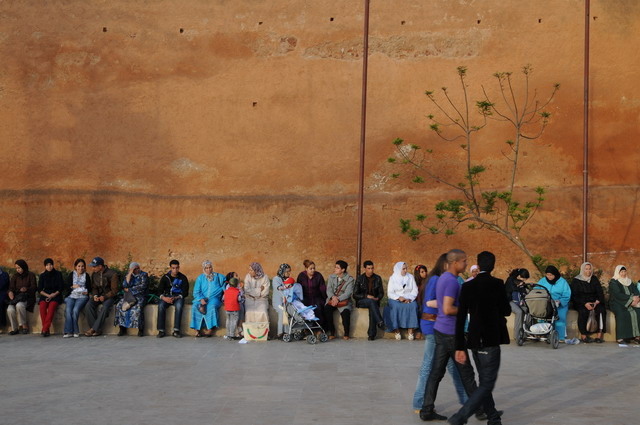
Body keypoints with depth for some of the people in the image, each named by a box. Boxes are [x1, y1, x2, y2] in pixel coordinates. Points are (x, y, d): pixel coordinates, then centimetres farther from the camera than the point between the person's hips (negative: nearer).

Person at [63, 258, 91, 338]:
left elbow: (89, 288, 14)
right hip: (71, 296, 1)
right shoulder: (71, 275, 15)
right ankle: (69, 331, -28)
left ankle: (75, 331, -22)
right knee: (68, 310, -27)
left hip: (82, 296, -1)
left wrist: (86, 291, -8)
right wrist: (72, 287, -9)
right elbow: (66, 287, 10)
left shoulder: (86, 275, 14)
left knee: (75, 310, -29)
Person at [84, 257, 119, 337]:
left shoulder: (112, 274, -11)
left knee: (105, 307, -35)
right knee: (88, 305, -25)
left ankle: (93, 329, -28)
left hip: (109, 296, -5)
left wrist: (104, 297, -21)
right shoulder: (94, 274, 6)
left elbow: (114, 291, -10)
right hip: (98, 295, 5)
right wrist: (95, 295, -8)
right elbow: (94, 287, 13)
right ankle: (98, 330, -24)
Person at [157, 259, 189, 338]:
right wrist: (164, 298, -18)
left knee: (179, 305, -36)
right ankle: (161, 330, -28)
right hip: (167, 297, 1)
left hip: (178, 297, -1)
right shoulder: (165, 277, 7)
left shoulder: (183, 278, 3)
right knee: (161, 306, -31)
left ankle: (176, 330, -34)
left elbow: (185, 293, 0)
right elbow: (159, 290, 3)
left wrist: (176, 298, -18)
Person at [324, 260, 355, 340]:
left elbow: (348, 293, -11)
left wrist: (338, 299, -24)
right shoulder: (331, 277, 12)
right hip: (332, 299, 3)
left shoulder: (350, 279, -1)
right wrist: (333, 297, -18)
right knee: (327, 309, -29)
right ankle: (332, 333, -16)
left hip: (343, 301, -3)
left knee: (346, 312, -32)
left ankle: (346, 334, -9)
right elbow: (329, 290, 3)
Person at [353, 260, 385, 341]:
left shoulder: (378, 278, 7)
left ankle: (372, 334, -35)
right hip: (361, 302, -1)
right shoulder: (360, 279, 0)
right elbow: (355, 295, 0)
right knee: (371, 301, -37)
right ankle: (380, 322, -48)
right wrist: (366, 296, -14)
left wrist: (378, 298, -9)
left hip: (374, 301, 1)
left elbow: (381, 293, 14)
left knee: (372, 309, -35)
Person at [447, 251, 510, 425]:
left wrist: (459, 347, 3)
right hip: (490, 340, -5)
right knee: (487, 384, -2)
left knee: (484, 382, 18)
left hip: (474, 340, 5)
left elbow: (460, 318, -1)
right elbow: (506, 311, -1)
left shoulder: (467, 286, 2)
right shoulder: (497, 284, -9)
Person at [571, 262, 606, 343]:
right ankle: (583, 336, -28)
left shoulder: (594, 279, 12)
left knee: (601, 309, -27)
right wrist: (585, 304, -20)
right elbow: (574, 296, -6)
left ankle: (599, 336, -29)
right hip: (580, 303, -3)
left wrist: (597, 302, -13)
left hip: (594, 302, 3)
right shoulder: (576, 281, 2)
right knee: (583, 311, -35)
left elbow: (600, 293, 8)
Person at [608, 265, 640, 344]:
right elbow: (618, 295, -13)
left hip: (630, 304, 5)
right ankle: (620, 338, -34)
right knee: (622, 313, -35)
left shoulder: (629, 281, 20)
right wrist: (631, 298, -19)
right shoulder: (613, 282, 0)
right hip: (617, 303, -5)